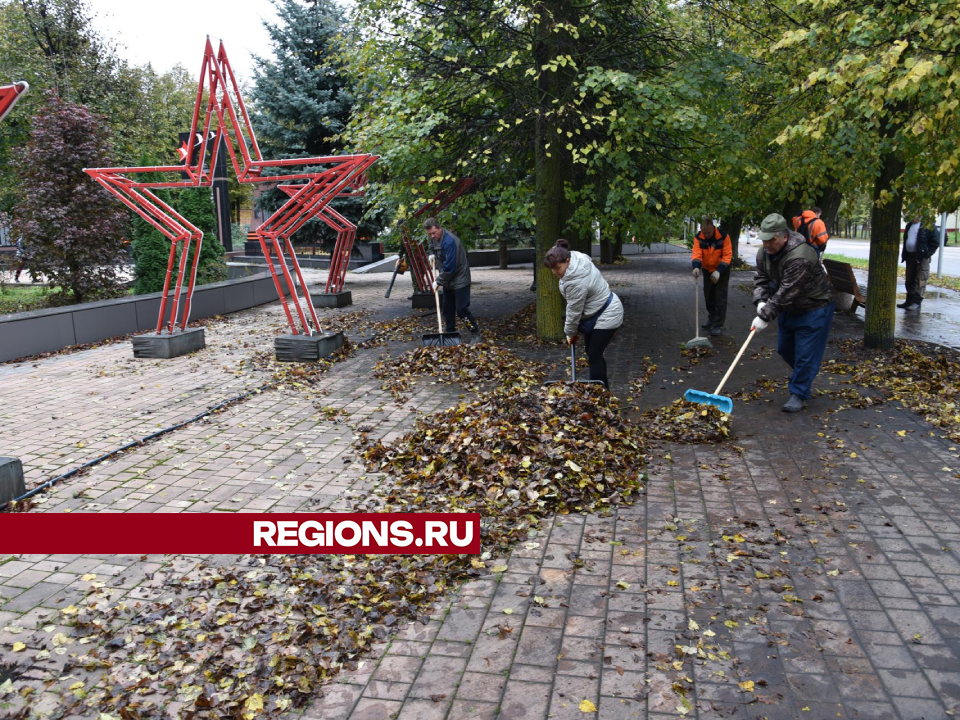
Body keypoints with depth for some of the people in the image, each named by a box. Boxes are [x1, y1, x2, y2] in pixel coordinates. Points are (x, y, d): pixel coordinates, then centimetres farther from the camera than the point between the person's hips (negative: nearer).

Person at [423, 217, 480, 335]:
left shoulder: (449, 241, -27)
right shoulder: (434, 239, 3)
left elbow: (449, 267, -28)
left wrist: (438, 281, -19)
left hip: (460, 280, -9)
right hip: (448, 280, 9)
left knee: (461, 309, -8)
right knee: (447, 309, 12)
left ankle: (475, 331, 5)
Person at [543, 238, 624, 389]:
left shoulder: (576, 282, -34)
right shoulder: (576, 257, -6)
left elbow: (574, 311, -22)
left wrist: (570, 332, -7)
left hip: (606, 316, -10)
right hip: (597, 311, 10)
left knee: (594, 355, -7)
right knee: (591, 352, 17)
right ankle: (603, 385, 32)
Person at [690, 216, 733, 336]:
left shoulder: (723, 236, -24)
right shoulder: (698, 238, -16)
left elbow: (727, 256, -23)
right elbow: (696, 253, -26)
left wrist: (718, 271, -32)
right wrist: (696, 267, -45)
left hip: (722, 270, -4)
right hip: (708, 270, 4)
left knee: (720, 297, -8)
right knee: (708, 296, 15)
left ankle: (718, 325, -5)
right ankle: (711, 319, 34)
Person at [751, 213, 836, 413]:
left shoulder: (800, 257, -35)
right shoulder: (764, 252, -7)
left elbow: (786, 293, -36)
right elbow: (761, 279, 0)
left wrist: (765, 316, -34)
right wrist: (761, 302, -19)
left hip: (814, 308, -9)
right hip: (790, 308, 9)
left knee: (805, 354, -7)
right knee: (785, 348, 18)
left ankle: (799, 395, 5)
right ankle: (803, 378, 43)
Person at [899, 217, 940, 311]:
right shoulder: (909, 225, 15)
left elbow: (935, 242, -7)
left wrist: (927, 253, -13)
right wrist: (904, 254, 14)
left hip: (921, 257, -7)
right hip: (910, 256, 7)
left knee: (920, 280, -6)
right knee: (909, 281, 11)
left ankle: (917, 302, -4)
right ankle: (909, 300, 19)